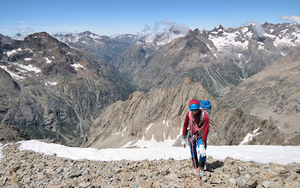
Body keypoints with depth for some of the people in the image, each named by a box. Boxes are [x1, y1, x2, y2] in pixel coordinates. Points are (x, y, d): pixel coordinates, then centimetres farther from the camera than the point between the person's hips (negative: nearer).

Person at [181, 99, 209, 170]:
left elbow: (206, 131, -28)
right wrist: (183, 139, 2)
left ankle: (201, 166, 9)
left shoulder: (205, 116, -28)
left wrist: (202, 145, -32)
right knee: (192, 150, 11)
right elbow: (185, 126, -1)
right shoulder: (188, 114, -16)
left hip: (201, 135, -3)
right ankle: (195, 164, 36)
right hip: (192, 134, 3)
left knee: (202, 151, -17)